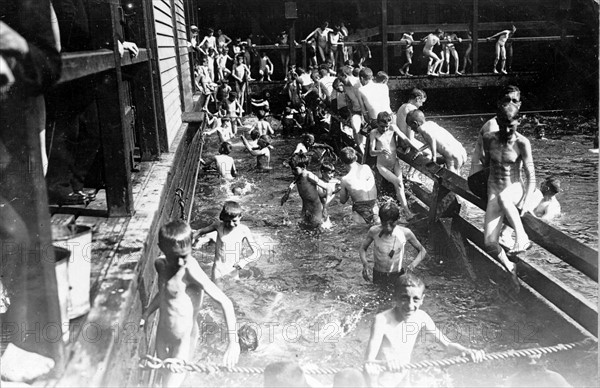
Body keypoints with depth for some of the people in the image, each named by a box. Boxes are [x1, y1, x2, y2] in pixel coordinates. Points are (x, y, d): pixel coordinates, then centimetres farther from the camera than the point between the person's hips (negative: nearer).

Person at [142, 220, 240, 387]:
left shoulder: (191, 269, -28)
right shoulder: (160, 264, -6)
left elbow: (225, 302, -31)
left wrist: (233, 342, -38)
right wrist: (146, 314, 5)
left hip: (184, 340, -7)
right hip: (163, 334, 7)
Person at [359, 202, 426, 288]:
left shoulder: (405, 233, -13)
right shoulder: (374, 231, -13)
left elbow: (422, 251, -1)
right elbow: (362, 249, 2)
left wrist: (412, 266, -17)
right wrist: (365, 264, -17)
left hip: (397, 277, 0)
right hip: (378, 276, 0)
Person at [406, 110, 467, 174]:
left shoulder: (422, 128, -8)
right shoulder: (430, 123, 16)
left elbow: (432, 138, -27)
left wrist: (434, 156, -21)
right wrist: (419, 150, 22)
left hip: (453, 157, -9)